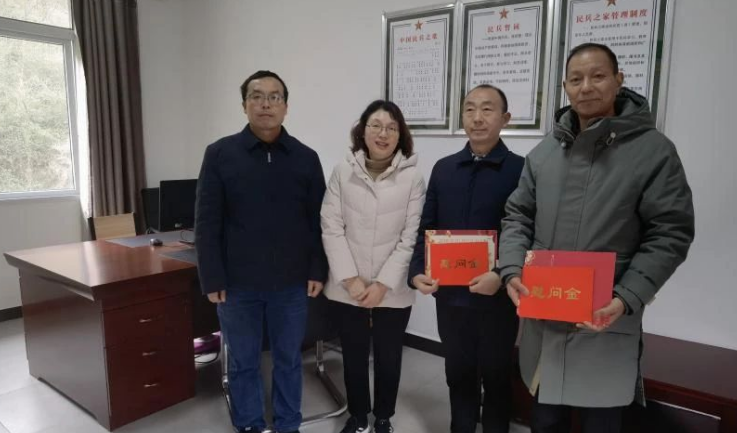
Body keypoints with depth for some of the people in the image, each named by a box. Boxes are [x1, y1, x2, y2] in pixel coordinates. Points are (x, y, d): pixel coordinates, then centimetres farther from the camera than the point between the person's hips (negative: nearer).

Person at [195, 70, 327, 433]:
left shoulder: (306, 158, 2)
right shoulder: (219, 154, -3)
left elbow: (318, 222, 4)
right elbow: (206, 224, -3)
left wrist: (317, 271, -1)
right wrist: (212, 279, -6)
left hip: (291, 283, 1)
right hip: (238, 283, -1)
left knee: (289, 359, 15)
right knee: (243, 362, 14)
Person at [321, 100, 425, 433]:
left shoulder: (413, 177, -6)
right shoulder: (342, 172, -3)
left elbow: (410, 238, -7)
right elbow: (331, 228, -5)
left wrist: (382, 284, -12)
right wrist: (350, 279, -11)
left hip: (392, 291, -1)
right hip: (347, 289, 1)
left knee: (388, 358, 15)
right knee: (353, 357, 17)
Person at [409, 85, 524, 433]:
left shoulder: (520, 169, -6)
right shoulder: (443, 168, 7)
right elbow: (426, 228, 7)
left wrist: (503, 276, -21)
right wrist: (417, 271, -6)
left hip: (497, 297, -3)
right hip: (449, 295, 3)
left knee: (496, 376, 15)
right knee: (458, 374, 18)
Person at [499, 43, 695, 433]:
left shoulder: (654, 150, -6)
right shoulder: (544, 152, 7)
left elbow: (669, 235, -8)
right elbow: (517, 217, 9)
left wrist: (627, 299, -19)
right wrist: (512, 271, -8)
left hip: (607, 323, -3)